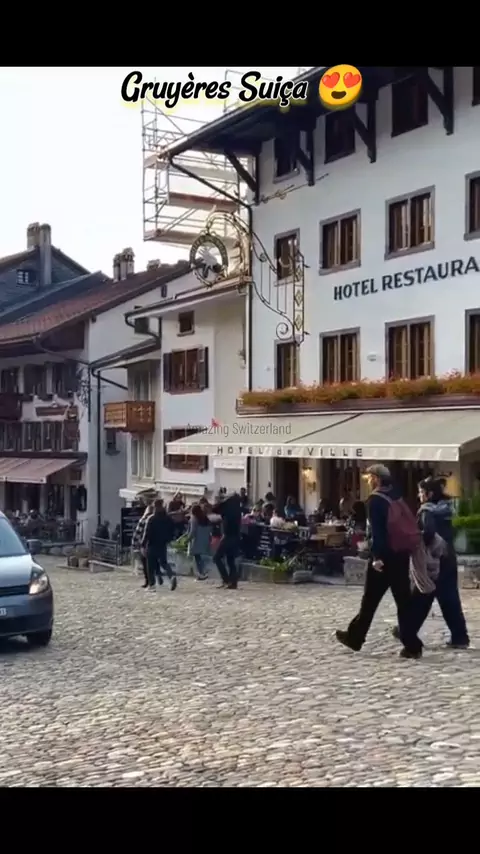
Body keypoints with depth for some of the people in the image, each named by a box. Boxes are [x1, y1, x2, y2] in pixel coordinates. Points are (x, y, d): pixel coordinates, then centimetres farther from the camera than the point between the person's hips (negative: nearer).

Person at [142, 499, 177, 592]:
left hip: (152, 545, -5)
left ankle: (151, 585, 7)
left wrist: (143, 545, -9)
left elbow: (147, 533, -14)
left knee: (151, 565, 6)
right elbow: (172, 531, 7)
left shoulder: (152, 519, -14)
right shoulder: (168, 519, 2)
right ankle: (172, 575, -9)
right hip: (163, 545, 5)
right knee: (163, 562, 16)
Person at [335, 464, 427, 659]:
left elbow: (377, 530, -17)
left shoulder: (376, 500, -8)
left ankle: (354, 638, 18)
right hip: (402, 554, 7)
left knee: (370, 599, 5)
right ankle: (412, 646, 2)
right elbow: (410, 525, 14)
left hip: (386, 555, -6)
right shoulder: (397, 497, 14)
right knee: (404, 601, 5)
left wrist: (377, 556, -20)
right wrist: (409, 548, 15)